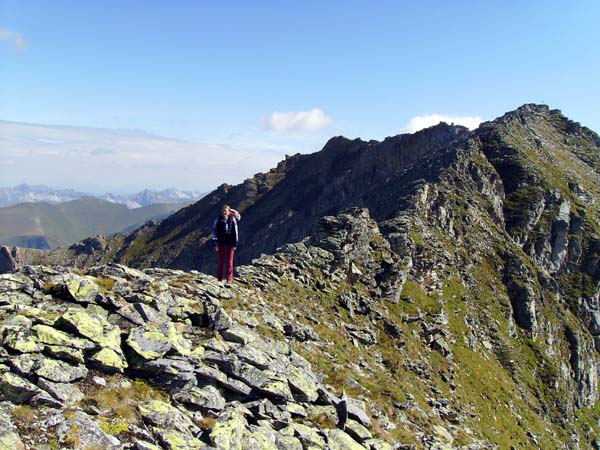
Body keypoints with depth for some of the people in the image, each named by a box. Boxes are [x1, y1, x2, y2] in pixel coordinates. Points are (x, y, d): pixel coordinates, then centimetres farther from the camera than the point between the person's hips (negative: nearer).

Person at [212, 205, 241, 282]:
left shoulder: (233, 220, -1)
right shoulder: (218, 219, -3)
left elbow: (235, 232, 3)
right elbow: (214, 231, -1)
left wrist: (235, 244, 1)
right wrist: (214, 244, -5)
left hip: (230, 243, 0)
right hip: (221, 242, 0)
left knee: (229, 261, 1)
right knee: (221, 260, 7)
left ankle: (229, 278, 6)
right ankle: (219, 278, 14)